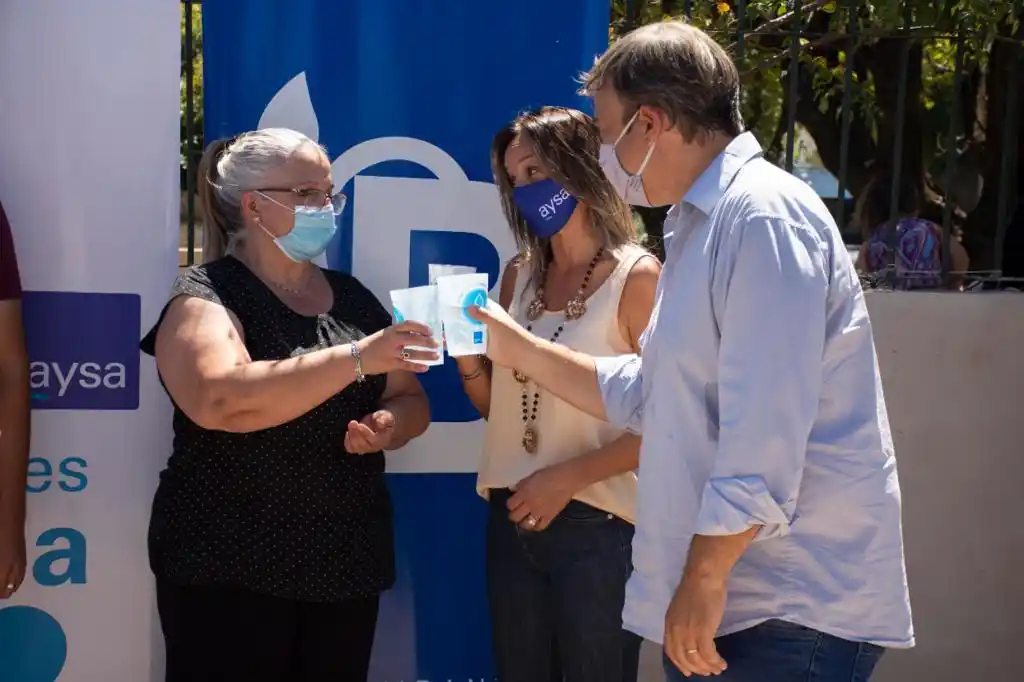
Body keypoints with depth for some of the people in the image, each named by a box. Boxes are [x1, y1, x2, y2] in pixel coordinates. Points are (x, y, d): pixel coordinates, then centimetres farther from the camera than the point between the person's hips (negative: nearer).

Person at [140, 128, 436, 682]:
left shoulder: (353, 297, 10)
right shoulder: (207, 295, -7)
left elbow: (411, 400, 13)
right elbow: (218, 400, -26)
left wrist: (388, 426, -10)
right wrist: (357, 357, -29)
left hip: (347, 568, 5)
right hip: (230, 572, -5)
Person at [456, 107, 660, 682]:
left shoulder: (637, 277, -10)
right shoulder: (519, 276, 8)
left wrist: (568, 477, -16)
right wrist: (467, 355, -5)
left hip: (597, 526, -6)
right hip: (513, 520, 6)